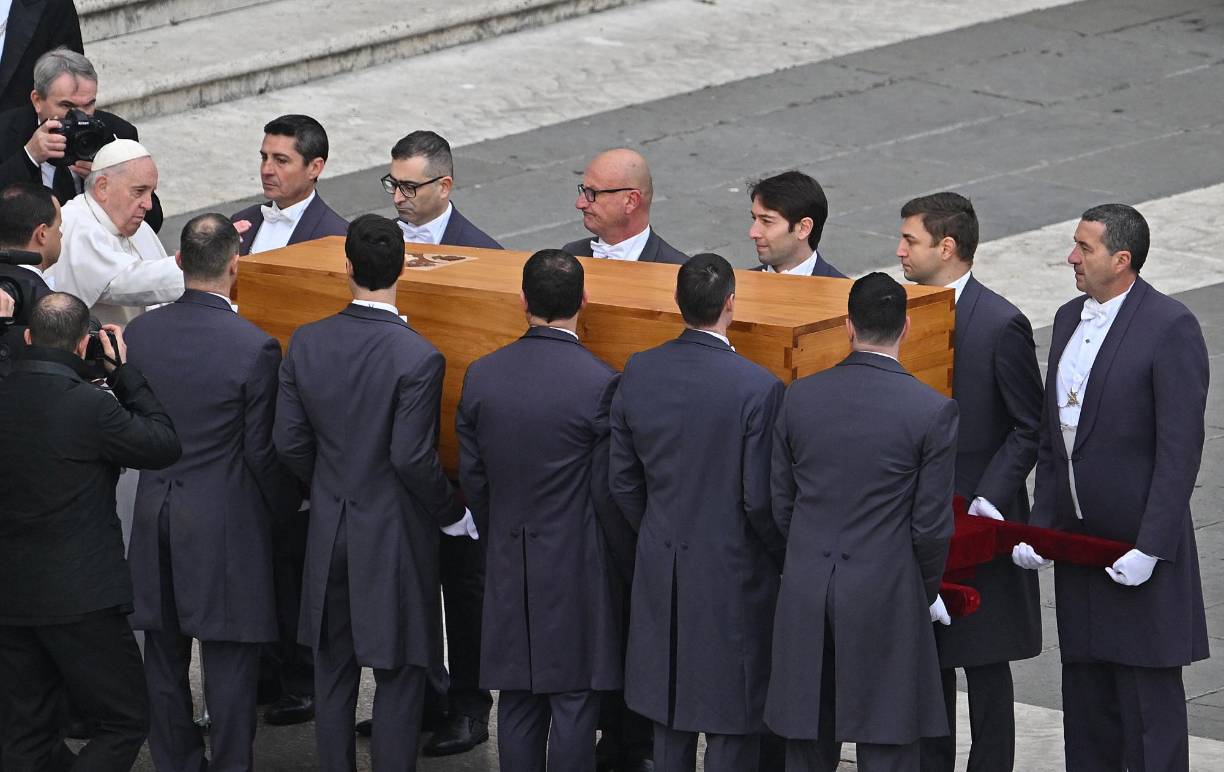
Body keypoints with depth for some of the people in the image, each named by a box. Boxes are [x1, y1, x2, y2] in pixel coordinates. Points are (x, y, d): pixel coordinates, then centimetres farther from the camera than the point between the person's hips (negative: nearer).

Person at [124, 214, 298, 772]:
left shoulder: (139, 333, -3)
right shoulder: (254, 348, -18)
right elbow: (263, 452, -12)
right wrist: (287, 503, 5)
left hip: (156, 514, 5)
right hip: (225, 522, -5)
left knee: (165, 656, 15)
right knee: (229, 662, 4)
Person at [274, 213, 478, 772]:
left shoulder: (306, 343, -5)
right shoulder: (417, 358, -21)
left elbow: (289, 441, 0)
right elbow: (412, 458, -21)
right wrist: (454, 515, -5)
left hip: (330, 528, 5)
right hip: (396, 536, -5)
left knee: (333, 664, 16)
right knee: (400, 673, 5)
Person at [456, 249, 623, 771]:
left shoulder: (481, 375, -2)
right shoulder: (599, 384, -16)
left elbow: (472, 477, 5)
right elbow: (607, 492, -11)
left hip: (509, 566, 4)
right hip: (577, 567, -4)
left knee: (517, 703, 11)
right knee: (574, 705, 2)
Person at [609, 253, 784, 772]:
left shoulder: (638, 373, -5)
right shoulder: (757, 388, -20)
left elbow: (622, 482, 4)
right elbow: (761, 499, -16)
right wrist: (784, 559, 2)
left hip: (660, 567, 5)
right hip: (733, 573, -5)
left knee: (669, 718, 16)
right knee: (733, 727, 6)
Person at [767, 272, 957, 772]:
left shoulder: (800, 397, 0)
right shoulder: (932, 411, -10)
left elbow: (781, 505, 6)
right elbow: (931, 524, -8)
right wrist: (926, 594, 9)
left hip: (805, 592, 3)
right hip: (886, 598, -3)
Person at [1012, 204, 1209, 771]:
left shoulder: (1170, 327, -13)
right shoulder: (1069, 319, 11)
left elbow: (1180, 448, -16)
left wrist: (1149, 548, -19)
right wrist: (1039, 525, 6)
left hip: (1139, 542, -7)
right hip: (1077, 541, 7)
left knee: (1149, 702, -2)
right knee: (1086, 699, 13)